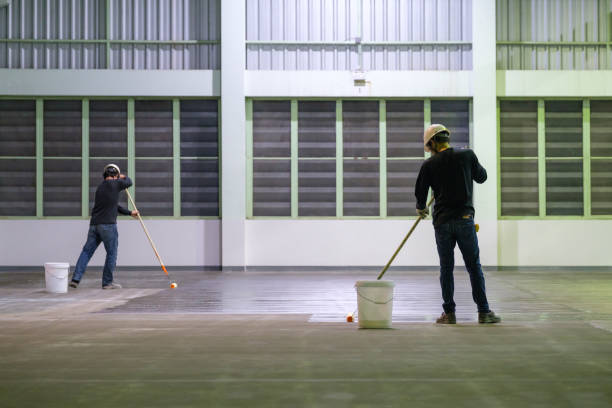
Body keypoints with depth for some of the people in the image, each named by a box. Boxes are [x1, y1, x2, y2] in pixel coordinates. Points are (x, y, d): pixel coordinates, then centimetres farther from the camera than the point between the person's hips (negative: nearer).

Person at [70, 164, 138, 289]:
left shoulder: (100, 187, 20)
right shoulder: (114, 184, -5)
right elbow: (129, 182, 12)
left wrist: (130, 212, 35)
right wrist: (123, 177, 33)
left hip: (94, 225, 7)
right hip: (108, 225, -7)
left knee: (87, 251, 7)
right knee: (111, 253, 5)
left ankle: (75, 279, 1)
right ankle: (107, 282, 8)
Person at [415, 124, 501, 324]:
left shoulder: (429, 165, -1)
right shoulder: (467, 155, 0)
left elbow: (420, 193, 6)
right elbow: (482, 177, 15)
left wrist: (421, 208, 27)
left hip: (442, 222, 0)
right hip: (465, 219, 0)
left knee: (446, 268, 8)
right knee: (474, 267, 6)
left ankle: (449, 313, 9)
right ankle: (484, 312, 7)